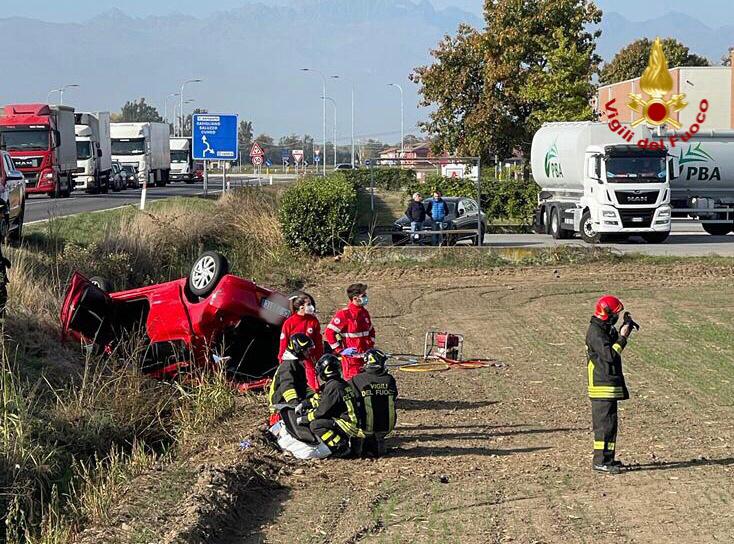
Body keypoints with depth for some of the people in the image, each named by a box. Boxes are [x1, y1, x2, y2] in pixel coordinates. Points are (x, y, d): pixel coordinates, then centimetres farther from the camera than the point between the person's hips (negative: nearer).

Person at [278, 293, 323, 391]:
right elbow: (284, 343, -1)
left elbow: (319, 342, 7)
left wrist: (320, 360, 7)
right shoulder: (289, 322, -7)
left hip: (309, 359, 1)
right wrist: (282, 360, 1)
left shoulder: (313, 321, 0)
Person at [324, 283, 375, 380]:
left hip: (365, 357, 7)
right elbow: (329, 332, -14)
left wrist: (371, 346, 14)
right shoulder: (344, 314, -12)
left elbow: (371, 331, 28)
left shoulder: (365, 313, 11)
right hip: (351, 358, -7)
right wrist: (340, 350, -13)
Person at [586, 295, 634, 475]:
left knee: (610, 422, 15)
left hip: (611, 384, 10)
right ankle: (600, 461, -9)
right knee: (604, 423, -10)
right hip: (602, 386, -10)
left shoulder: (607, 330, 15)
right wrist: (622, 337, -16)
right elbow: (609, 355, -23)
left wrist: (622, 334, 7)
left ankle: (608, 458, 22)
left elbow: (614, 351, 20)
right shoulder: (595, 332, -16)